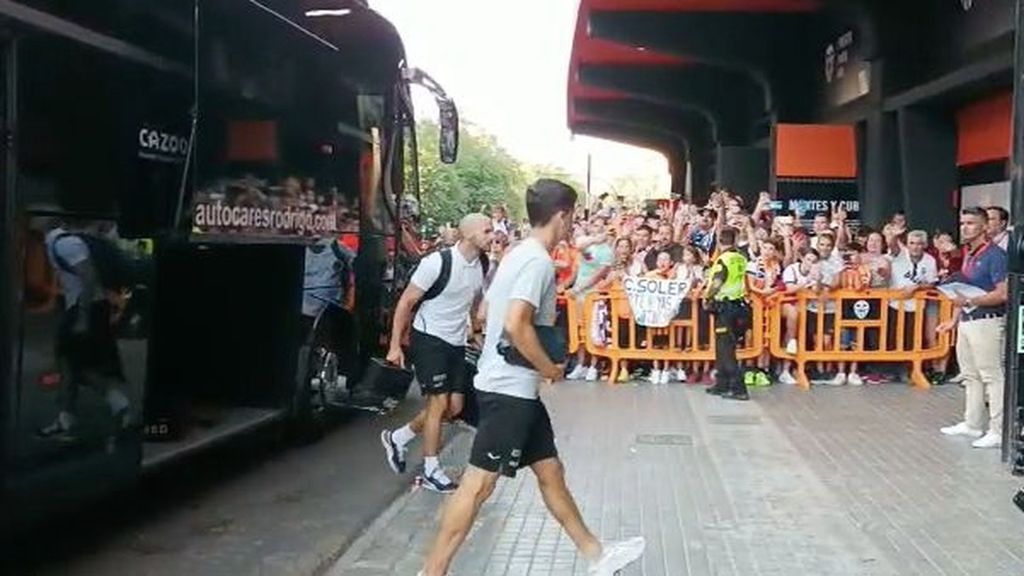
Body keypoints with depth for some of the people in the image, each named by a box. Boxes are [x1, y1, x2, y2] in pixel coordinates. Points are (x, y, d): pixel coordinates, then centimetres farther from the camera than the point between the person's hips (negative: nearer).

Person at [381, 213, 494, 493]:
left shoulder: (484, 266, -2)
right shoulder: (437, 262, -20)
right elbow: (406, 302, -13)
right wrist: (395, 345, -13)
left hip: (456, 343, 7)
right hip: (428, 338, -7)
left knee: (454, 406, 8)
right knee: (439, 402, -7)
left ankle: (398, 438, 27)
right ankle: (431, 471, 9)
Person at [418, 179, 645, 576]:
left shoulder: (519, 254, 13)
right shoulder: (539, 261, -17)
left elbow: (486, 312, 21)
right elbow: (516, 325, -28)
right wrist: (549, 367, -14)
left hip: (512, 386, 10)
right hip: (509, 389, -10)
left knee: (550, 471, 16)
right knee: (479, 484, -5)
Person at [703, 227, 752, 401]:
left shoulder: (723, 259, -15)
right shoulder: (741, 259, 7)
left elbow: (716, 283, -23)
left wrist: (707, 297, -8)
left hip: (725, 306, -8)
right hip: (740, 305, 8)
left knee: (726, 349, -5)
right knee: (724, 347, 17)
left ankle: (738, 388, -9)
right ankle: (722, 384, 23)